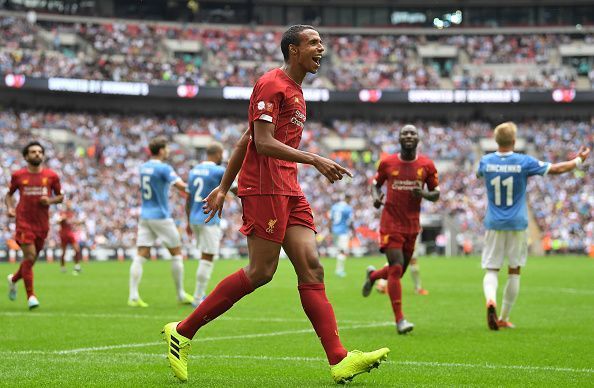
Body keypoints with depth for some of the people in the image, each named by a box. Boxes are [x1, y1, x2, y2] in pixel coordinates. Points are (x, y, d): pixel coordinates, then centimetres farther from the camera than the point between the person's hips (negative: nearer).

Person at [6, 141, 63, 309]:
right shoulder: (18, 175, 1)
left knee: (31, 258, 10)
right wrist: (10, 208, -4)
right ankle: (31, 296, -4)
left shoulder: (51, 176, 3)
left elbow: (60, 196, 12)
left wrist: (50, 200, -8)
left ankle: (13, 279, 41)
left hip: (42, 223, 3)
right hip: (24, 221, -3)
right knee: (30, 256, -14)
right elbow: (9, 195, 15)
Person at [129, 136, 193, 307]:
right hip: (161, 216, -6)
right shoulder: (164, 168, -13)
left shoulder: (143, 167, 10)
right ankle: (181, 294, 13)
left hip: (145, 216, 6)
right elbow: (181, 186, -23)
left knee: (141, 255, -1)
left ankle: (133, 296, -12)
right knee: (176, 253, 8)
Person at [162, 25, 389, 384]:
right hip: (264, 188, -9)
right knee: (261, 271, -9)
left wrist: (224, 187, 24)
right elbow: (263, 143, -17)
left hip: (289, 190, 9)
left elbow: (245, 140, 24)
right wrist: (315, 159, -22)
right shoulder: (271, 85, -7)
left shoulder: (296, 92, 22)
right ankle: (182, 332, 1)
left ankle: (340, 361, -9)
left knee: (312, 269, -2)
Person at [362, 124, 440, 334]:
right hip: (391, 222, -3)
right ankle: (399, 319, -11)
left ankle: (373, 275, 45)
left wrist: (424, 194, -13)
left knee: (398, 272, 10)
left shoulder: (426, 165, 2)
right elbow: (376, 184, 14)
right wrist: (376, 197, -8)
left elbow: (436, 194, 9)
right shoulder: (387, 163, -1)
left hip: (412, 226, 3)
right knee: (396, 268, -15)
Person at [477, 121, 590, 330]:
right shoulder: (524, 162, -9)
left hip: (493, 224, 1)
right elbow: (556, 169, 0)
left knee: (491, 270, 3)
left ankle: (490, 299, -29)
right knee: (514, 272, 11)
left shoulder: (485, 161, -3)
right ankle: (504, 318, 14)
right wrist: (578, 160, 16)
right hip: (517, 225, -1)